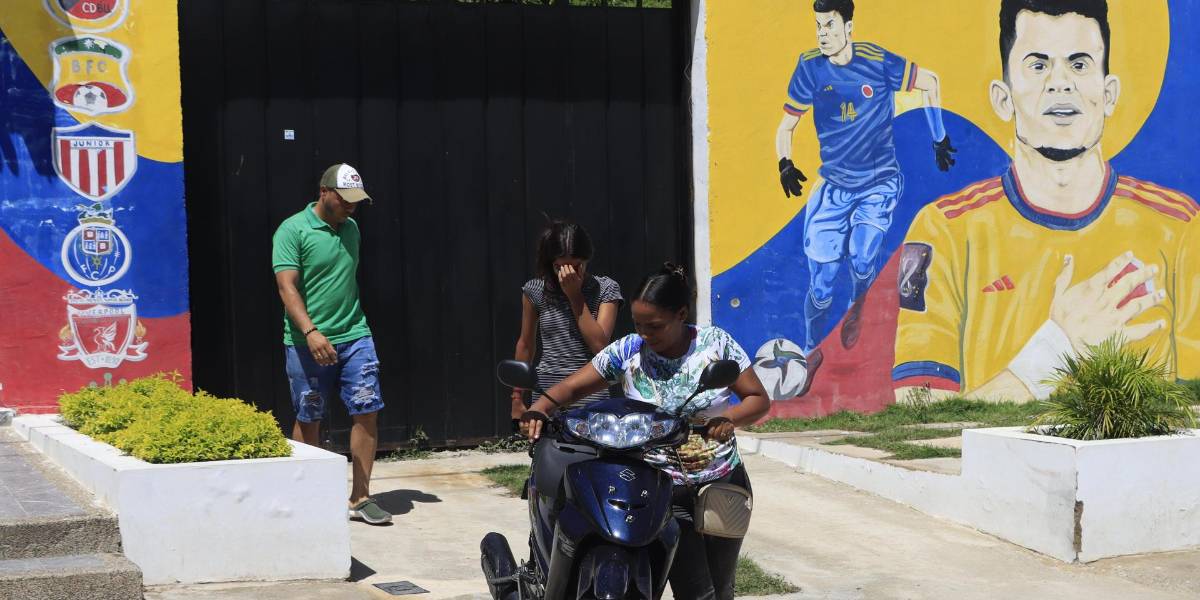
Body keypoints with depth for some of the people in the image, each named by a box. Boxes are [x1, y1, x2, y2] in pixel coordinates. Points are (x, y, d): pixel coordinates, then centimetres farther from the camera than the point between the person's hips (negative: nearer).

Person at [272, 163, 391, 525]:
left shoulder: (350, 228, 13)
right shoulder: (293, 230, -7)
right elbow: (287, 287, -15)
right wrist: (310, 332, -27)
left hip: (354, 336, 5)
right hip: (308, 343, -5)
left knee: (367, 411, -2)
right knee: (308, 420, 5)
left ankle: (360, 498, 6)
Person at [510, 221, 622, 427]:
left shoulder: (605, 289, -1)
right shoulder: (536, 290, 3)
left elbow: (600, 346, -11)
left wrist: (575, 296, -11)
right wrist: (517, 398, 16)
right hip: (547, 397, 1)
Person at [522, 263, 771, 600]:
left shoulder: (716, 343, -6)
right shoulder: (627, 352, -7)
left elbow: (759, 400, -3)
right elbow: (572, 387, -7)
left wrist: (729, 418, -24)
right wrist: (538, 410, -27)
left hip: (724, 484, 2)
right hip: (664, 493, -1)